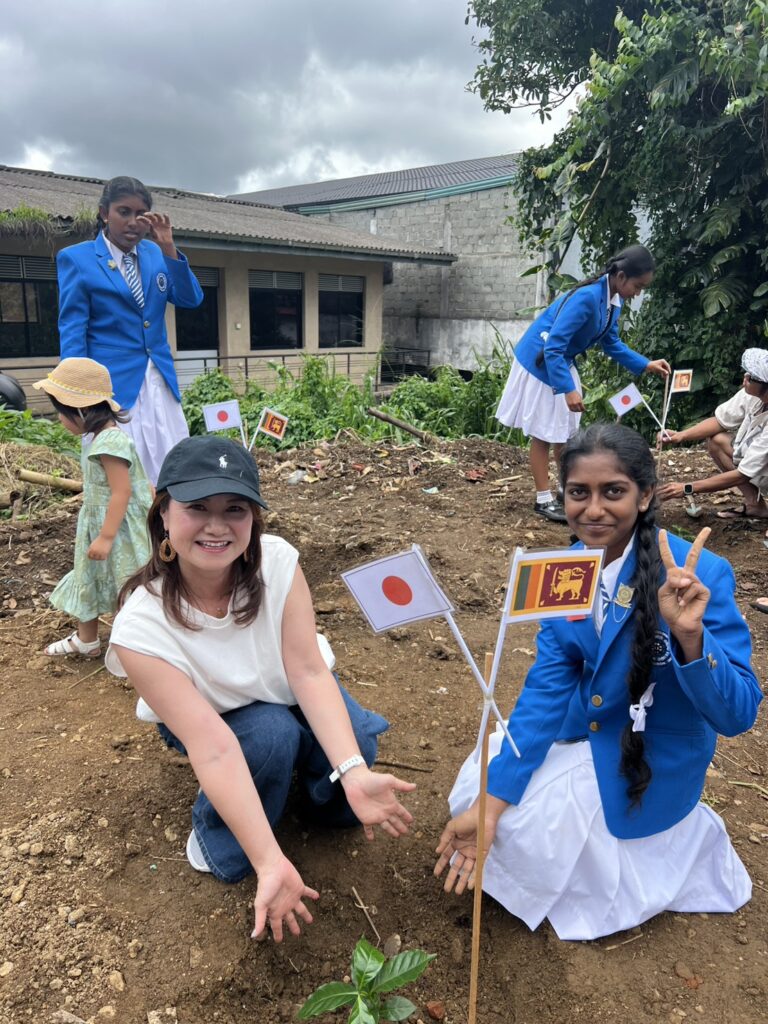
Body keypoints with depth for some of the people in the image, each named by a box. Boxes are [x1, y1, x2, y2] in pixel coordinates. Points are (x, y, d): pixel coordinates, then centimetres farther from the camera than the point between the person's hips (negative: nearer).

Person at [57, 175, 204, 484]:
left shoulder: (155, 253, 11)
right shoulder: (76, 258, -1)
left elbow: (191, 300, 2)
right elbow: (72, 331, -4)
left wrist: (168, 247, -9)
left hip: (161, 382, 5)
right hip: (112, 384, -4)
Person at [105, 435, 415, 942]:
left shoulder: (277, 561, -28)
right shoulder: (141, 626, -34)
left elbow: (309, 671, -30)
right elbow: (213, 746, -38)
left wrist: (355, 774, -43)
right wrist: (271, 862, -42)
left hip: (289, 693, 2)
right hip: (212, 716, -2)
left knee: (354, 744, -24)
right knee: (274, 733, -32)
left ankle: (318, 795, 11)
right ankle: (217, 834, -2)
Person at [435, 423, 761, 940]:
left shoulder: (700, 575, -27)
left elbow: (737, 714, -25)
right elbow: (547, 686, -13)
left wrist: (690, 636, -46)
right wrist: (491, 802, -20)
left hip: (650, 758, -5)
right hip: (578, 732, 5)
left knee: (517, 834, -10)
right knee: (473, 790, 0)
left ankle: (678, 835, 11)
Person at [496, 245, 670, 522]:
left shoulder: (613, 301, -2)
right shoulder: (587, 297, -30)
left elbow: (611, 343, 11)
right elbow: (552, 347, -33)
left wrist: (646, 365, 3)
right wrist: (568, 390, -36)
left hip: (561, 363, 9)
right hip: (539, 362, -9)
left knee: (565, 431, 15)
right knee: (543, 433, -1)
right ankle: (543, 499, 9)